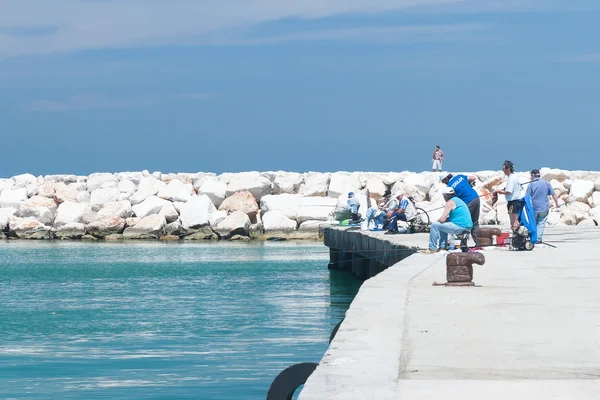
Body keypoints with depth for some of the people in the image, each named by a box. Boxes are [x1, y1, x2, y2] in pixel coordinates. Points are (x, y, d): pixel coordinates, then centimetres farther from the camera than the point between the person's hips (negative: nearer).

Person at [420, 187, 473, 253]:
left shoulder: (450, 202, -10)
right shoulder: (458, 200, 20)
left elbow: (442, 219, -13)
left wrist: (437, 221, 7)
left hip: (460, 227, -10)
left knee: (435, 225, -5)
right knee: (442, 225, 31)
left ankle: (432, 249, -1)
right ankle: (443, 246, 30)